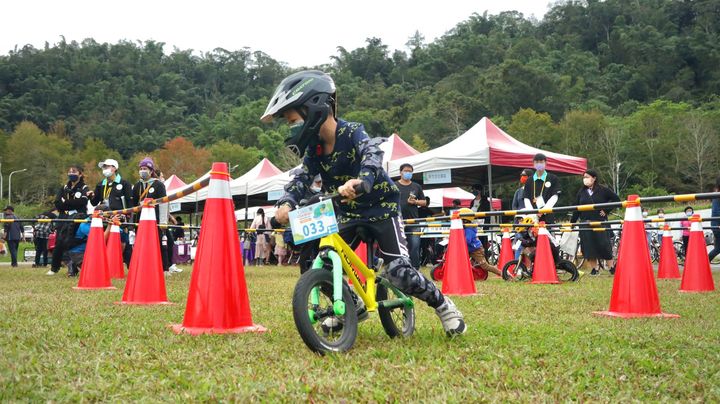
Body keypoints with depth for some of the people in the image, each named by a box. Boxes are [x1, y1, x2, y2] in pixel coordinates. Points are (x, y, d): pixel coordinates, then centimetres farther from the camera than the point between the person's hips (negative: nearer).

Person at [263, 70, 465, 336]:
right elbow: (302, 178, -11)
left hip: (380, 207, -6)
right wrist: (286, 204, -33)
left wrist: (359, 181, -64)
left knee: (398, 271, -17)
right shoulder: (314, 148, -2)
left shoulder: (353, 133, -22)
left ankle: (443, 306, 6)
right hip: (348, 213, 7)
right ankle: (353, 305, 23)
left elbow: (372, 153, -42)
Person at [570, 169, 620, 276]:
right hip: (585, 223, 3)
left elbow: (616, 199, 0)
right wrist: (572, 223, 6)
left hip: (600, 222, -3)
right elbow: (576, 209, 10)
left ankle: (611, 266, 12)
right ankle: (594, 268, 13)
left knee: (603, 245, -5)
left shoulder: (603, 190, -2)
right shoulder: (581, 192, 8)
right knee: (588, 246, 1)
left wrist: (606, 210, -5)